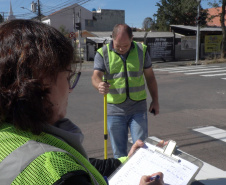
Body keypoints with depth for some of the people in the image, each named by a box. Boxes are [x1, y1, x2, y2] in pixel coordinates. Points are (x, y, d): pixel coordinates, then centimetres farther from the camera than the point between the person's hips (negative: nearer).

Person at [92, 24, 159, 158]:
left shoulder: (141, 50, 3)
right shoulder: (102, 53, -3)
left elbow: (150, 76, 10)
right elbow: (96, 76, -15)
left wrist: (155, 101, 11)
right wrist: (99, 85, -39)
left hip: (138, 108, 1)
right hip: (115, 109, -1)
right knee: (119, 152, 9)